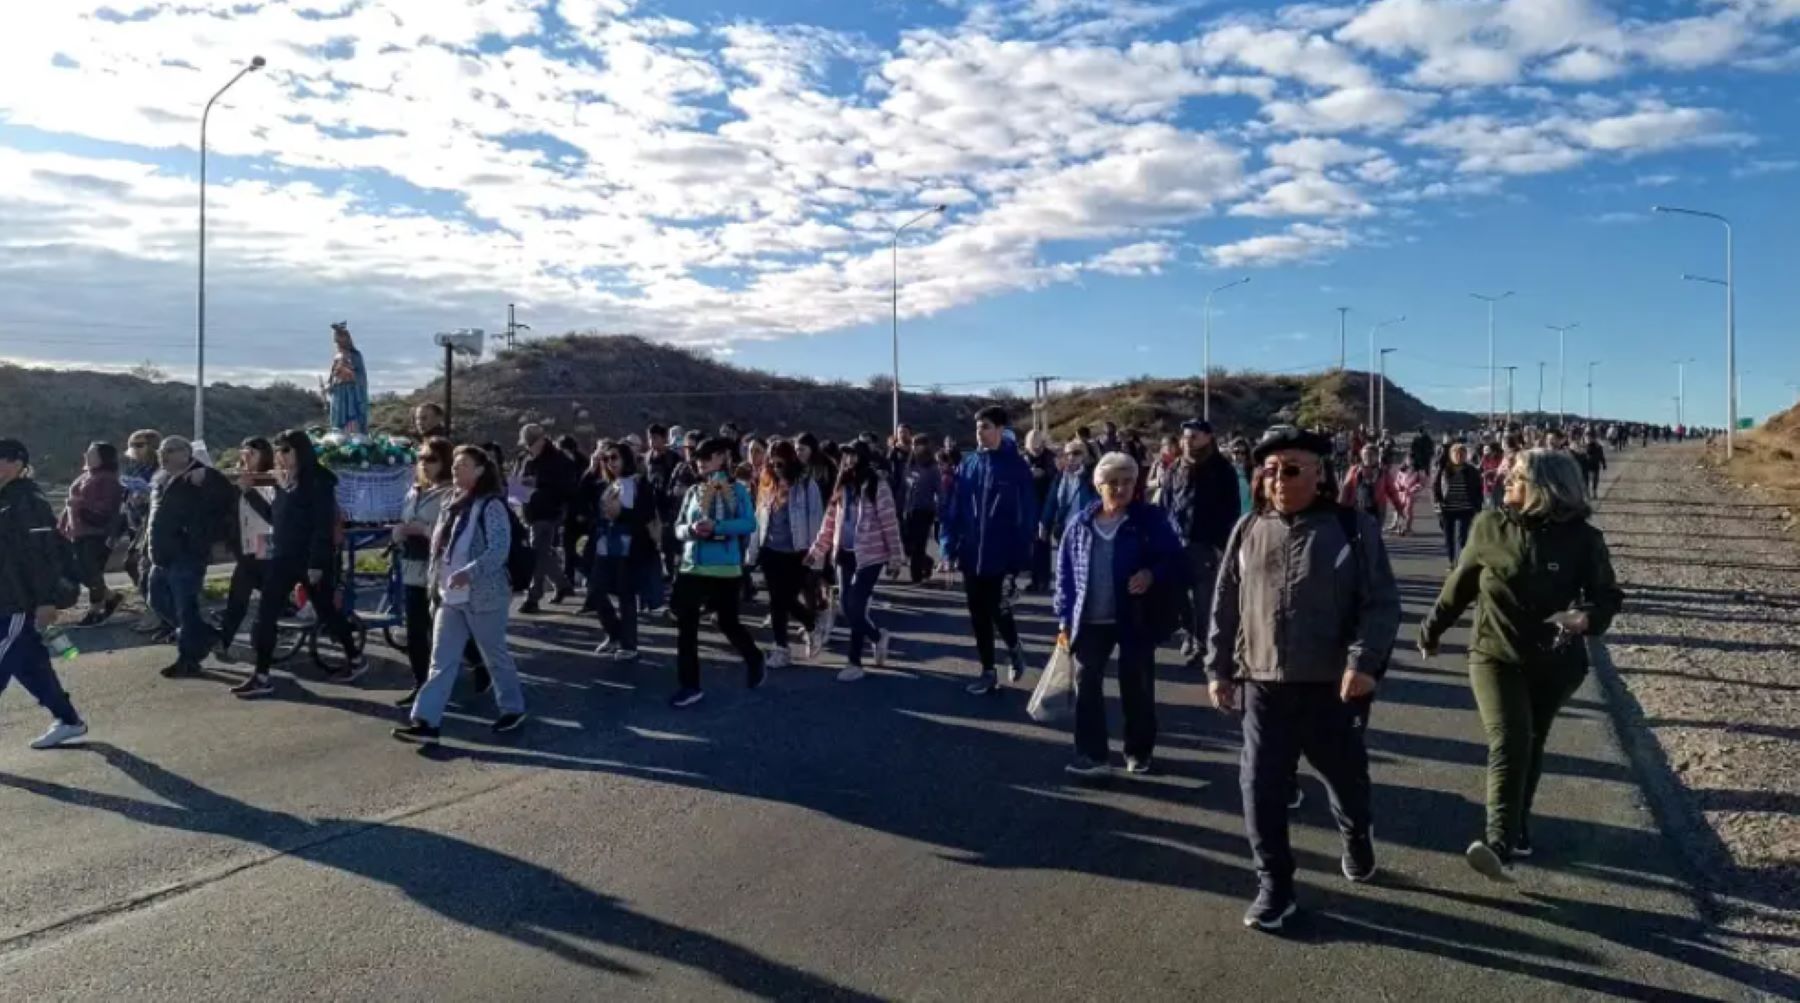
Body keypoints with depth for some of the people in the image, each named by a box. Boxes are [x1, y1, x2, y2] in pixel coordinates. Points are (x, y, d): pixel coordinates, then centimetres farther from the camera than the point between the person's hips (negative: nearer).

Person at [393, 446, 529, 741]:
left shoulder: (491, 506, -12)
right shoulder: (451, 505, 13)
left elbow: (499, 550, -21)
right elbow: (439, 545, 20)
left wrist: (469, 573, -31)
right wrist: (434, 580, 8)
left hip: (484, 596, -7)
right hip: (450, 597, 7)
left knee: (495, 656, 7)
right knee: (441, 661, 2)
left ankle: (514, 709, 24)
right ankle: (425, 721, -1)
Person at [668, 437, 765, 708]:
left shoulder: (736, 490, -4)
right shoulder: (693, 491, 8)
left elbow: (749, 523, -14)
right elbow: (678, 527, 8)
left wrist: (716, 527, -23)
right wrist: (691, 529, -14)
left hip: (725, 568, -4)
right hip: (692, 566, 4)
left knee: (728, 623, 8)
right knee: (685, 626, -1)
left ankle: (756, 660, 36)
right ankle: (689, 686, 7)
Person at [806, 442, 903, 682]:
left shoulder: (877, 485, -8)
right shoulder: (844, 486, 11)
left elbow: (889, 521, -10)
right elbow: (830, 521, 13)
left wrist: (895, 554, -12)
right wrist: (816, 550, 10)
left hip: (869, 555, -6)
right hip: (846, 554, 6)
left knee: (855, 607, -8)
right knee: (848, 608, 7)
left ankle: (854, 662, 3)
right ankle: (878, 636, 33)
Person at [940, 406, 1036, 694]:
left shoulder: (1016, 467, -7)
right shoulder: (968, 466, 4)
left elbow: (1027, 514, -8)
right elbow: (952, 509, 4)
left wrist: (1020, 554, -12)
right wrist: (949, 548, -3)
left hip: (1002, 557, -4)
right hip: (972, 556, 4)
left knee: (998, 611, -1)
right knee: (978, 616, 9)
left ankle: (1014, 649, 30)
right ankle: (988, 672, 22)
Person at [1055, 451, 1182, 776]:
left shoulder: (1151, 518, -6)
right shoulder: (1080, 523, 1)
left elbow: (1174, 559, -4)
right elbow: (1065, 573, 5)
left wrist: (1153, 574, -25)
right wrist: (1065, 620, 2)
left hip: (1136, 620, -2)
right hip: (1091, 621, 2)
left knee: (1137, 689, 11)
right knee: (1087, 687, 3)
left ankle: (1139, 752, 27)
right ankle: (1092, 754, 12)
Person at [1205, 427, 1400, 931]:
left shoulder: (1354, 529, -6)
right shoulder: (1248, 531, 3)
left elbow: (1382, 603, -9)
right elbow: (1225, 606, 8)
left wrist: (1364, 661, -21)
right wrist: (1219, 667, 7)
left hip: (1333, 687, -2)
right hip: (1264, 686, 2)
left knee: (1346, 778, 19)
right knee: (1261, 788, 1)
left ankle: (1357, 840, 50)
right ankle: (1274, 886, 17)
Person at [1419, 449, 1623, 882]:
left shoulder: (1582, 538, -9)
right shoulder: (1489, 527, -5)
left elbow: (1607, 595, -4)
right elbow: (1460, 584, 7)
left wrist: (1585, 617, -27)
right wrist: (1432, 630, 15)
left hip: (1554, 664, 1)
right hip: (1495, 655, -1)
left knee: (1530, 747, 13)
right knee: (1508, 743, -16)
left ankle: (1518, 823, 34)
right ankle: (1500, 844, -23)